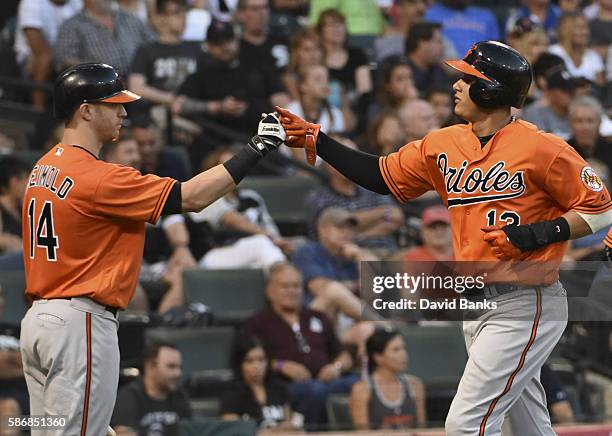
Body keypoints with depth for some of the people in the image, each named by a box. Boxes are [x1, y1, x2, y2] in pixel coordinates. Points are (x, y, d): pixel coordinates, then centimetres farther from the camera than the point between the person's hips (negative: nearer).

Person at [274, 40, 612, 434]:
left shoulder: (541, 148, -13)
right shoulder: (444, 145, 8)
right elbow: (382, 176, 15)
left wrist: (533, 234, -20)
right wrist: (315, 140, 9)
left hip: (525, 304, -8)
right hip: (475, 301, 8)